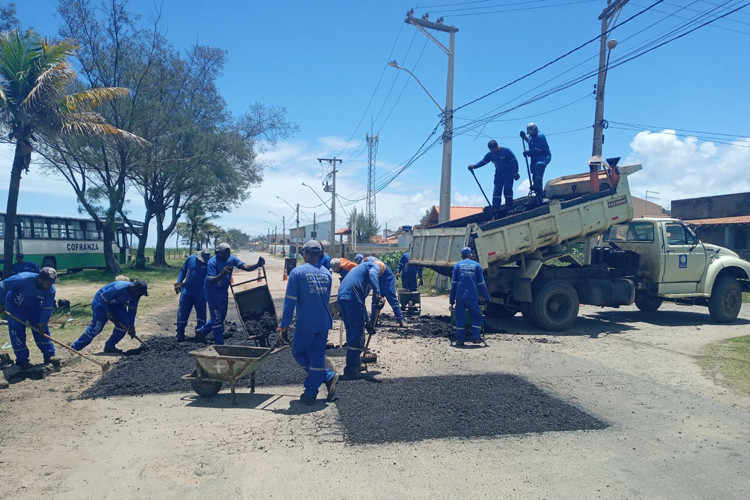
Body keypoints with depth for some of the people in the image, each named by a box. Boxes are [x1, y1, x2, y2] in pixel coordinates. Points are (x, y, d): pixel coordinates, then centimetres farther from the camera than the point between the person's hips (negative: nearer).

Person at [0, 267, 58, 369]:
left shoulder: (50, 289, -25)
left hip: (35, 307, 3)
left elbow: (47, 308, -16)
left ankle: (49, 355, 4)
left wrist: (43, 323, -17)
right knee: (17, 333, -5)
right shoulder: (23, 279, -38)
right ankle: (22, 360, 4)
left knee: (43, 330, -2)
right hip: (15, 306, -3)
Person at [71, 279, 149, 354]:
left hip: (116, 302, 7)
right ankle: (75, 347, 4)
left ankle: (110, 347, 4)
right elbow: (102, 298, -25)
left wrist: (131, 326, -3)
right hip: (101, 301, -7)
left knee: (125, 323, -9)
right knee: (97, 327, -10)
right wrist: (108, 312, -22)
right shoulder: (119, 288, -38)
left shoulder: (135, 293, -15)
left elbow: (132, 309, -3)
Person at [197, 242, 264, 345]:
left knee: (222, 316, 17)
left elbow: (246, 267, -17)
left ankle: (201, 332, 35)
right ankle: (219, 344, 4)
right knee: (217, 318, -4)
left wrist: (258, 264, -36)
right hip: (212, 291, -7)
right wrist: (222, 274, -54)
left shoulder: (232, 259, -8)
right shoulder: (212, 262, -25)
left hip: (224, 291, 7)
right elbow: (211, 281, -35)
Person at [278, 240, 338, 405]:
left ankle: (328, 376, 9)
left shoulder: (297, 272, -8)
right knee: (317, 357, 10)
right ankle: (310, 395, 13)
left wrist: (284, 325, -3)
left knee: (299, 352, 13)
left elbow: (290, 301, -9)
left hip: (306, 323, -5)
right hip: (324, 323, 5)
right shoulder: (326, 273, 8)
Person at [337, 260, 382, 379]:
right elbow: (372, 274, -15)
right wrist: (377, 294, -25)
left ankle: (355, 362, 33)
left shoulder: (360, 267, 37)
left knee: (351, 332, 20)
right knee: (358, 334, -4)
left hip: (341, 297, 9)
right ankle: (351, 370, -3)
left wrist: (366, 320, 40)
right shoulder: (375, 266, 13)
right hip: (353, 298, -9)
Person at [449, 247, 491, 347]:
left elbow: (453, 283, 7)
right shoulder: (477, 265, 7)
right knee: (476, 316, 13)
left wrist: (452, 299, 11)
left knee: (460, 317, 7)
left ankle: (459, 339, 7)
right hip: (472, 297, -1)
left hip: (460, 296, 1)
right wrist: (487, 298, 14)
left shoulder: (457, 265, 8)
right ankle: (476, 337, 8)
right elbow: (481, 284, 8)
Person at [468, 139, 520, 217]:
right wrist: (473, 166, -9)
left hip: (509, 173, -4)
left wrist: (515, 172, -14)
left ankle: (509, 206, -3)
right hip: (499, 174, 4)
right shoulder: (490, 154, 2)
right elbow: (483, 162, 7)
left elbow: (514, 161, -9)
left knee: (507, 189, -17)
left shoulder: (506, 151, -11)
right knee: (496, 191, -7)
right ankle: (495, 209, -9)